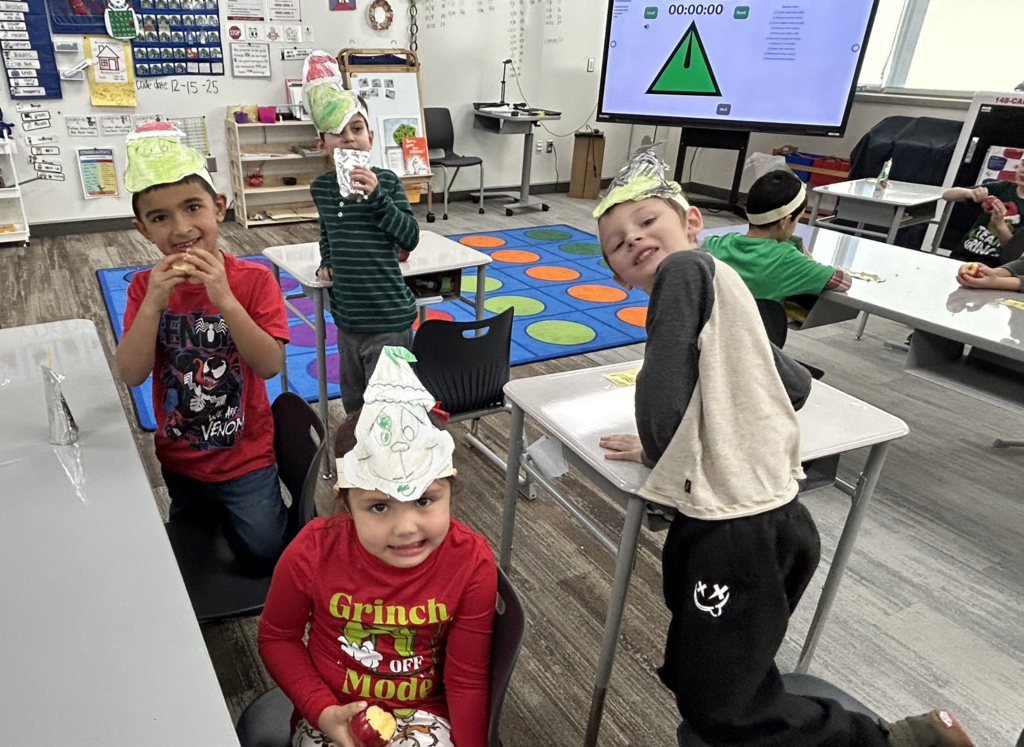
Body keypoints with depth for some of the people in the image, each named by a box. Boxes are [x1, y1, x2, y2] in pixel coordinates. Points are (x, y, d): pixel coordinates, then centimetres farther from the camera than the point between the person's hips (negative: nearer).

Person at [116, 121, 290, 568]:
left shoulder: (254, 280, -17)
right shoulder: (145, 287, -8)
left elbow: (271, 365, -26)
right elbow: (131, 375, -17)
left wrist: (224, 299, -35)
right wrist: (154, 303, -29)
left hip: (246, 457, -4)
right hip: (179, 459, 4)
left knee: (264, 552, -2)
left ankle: (282, 513, 26)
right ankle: (220, 510, 53)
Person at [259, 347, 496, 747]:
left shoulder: (471, 563, -21)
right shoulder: (313, 553, -20)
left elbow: (467, 679, -9)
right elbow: (277, 637, -2)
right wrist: (322, 711, -12)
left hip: (422, 715, 1)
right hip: (335, 712, -1)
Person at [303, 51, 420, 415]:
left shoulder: (386, 181, -9)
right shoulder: (321, 188, 4)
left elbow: (410, 238, -16)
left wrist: (375, 196, -23)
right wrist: (326, 261, 11)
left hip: (389, 319, -5)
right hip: (347, 317, 5)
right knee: (353, 401, 22)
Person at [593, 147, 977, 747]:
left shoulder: (686, 267, -8)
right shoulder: (717, 287, 17)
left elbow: (665, 378, -19)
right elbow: (796, 385, 23)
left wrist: (655, 450, -1)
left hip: (737, 525, -10)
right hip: (771, 517, 10)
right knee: (696, 683, 25)